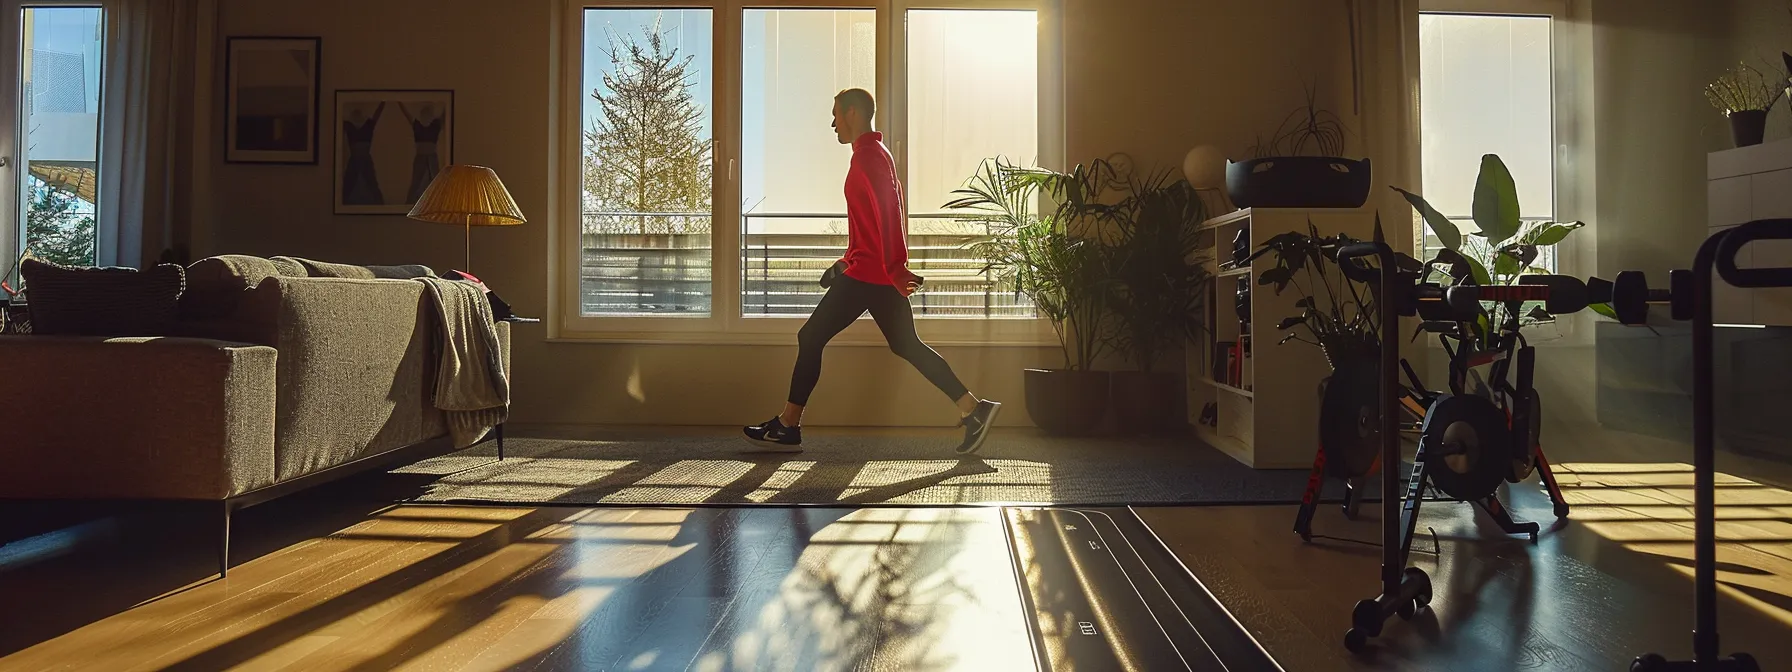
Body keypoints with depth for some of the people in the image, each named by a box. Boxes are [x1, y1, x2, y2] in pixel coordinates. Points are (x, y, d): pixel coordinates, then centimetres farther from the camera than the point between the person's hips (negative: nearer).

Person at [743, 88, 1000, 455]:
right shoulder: (874, 154, 19)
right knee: (906, 345, 11)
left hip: (868, 273, -10)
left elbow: (888, 214, -22)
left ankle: (787, 427, 5)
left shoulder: (869, 156, -12)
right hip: (881, 273, 10)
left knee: (811, 338, -2)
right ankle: (973, 409, 8)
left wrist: (895, 269, -24)